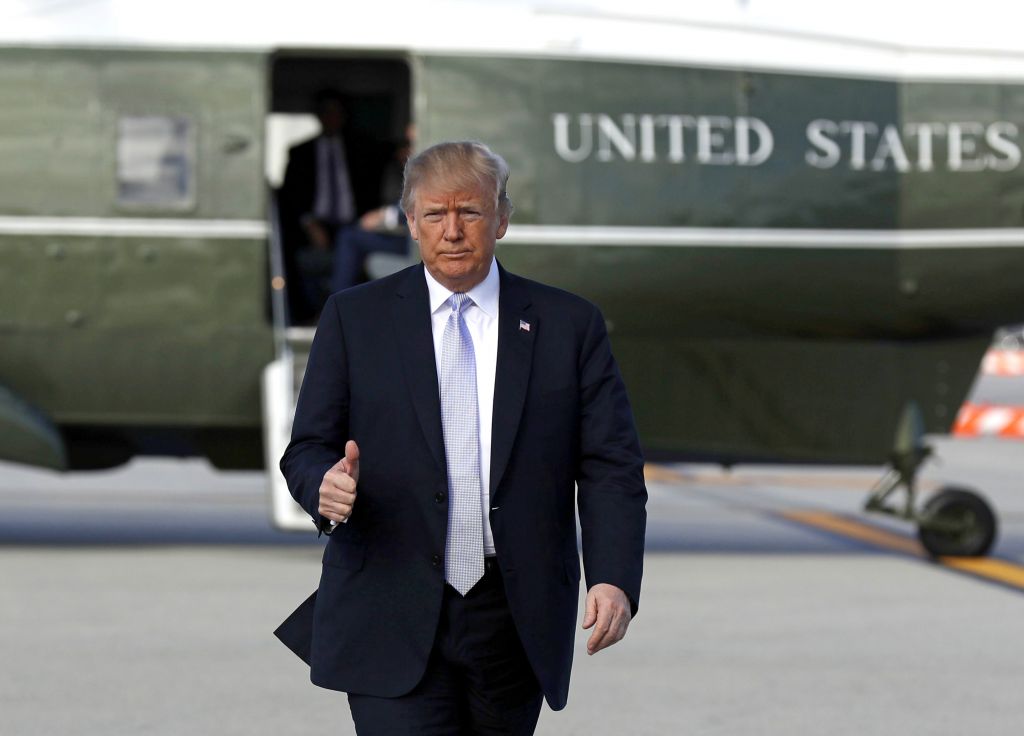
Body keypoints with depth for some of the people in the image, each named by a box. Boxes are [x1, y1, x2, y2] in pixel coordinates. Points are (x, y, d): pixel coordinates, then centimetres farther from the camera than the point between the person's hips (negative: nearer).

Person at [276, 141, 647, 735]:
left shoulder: (568, 324, 5)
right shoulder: (354, 318, 6)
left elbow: (611, 468, 2)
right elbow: (309, 448, 6)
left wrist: (614, 578, -14)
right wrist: (328, 485, -18)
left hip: (516, 620, 2)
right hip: (393, 625, -1)